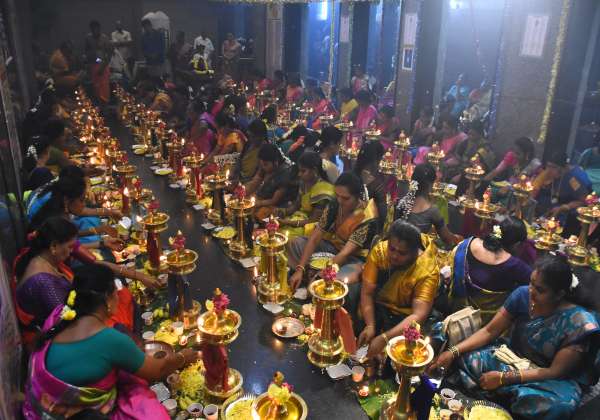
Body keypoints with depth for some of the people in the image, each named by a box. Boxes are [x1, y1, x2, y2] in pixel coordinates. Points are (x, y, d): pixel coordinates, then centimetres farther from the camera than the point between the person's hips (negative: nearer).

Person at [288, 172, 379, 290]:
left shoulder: (367, 218, -27)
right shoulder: (333, 206, -12)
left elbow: (345, 253, -31)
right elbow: (314, 238, -13)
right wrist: (300, 269, -22)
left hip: (354, 258, -5)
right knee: (294, 244, -8)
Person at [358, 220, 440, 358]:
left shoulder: (428, 271, -24)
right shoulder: (379, 250, -17)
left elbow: (419, 315, -30)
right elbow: (367, 293, -16)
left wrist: (384, 338, -40)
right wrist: (370, 326, -31)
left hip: (404, 315, -2)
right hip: (377, 306, 2)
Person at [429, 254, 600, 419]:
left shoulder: (579, 323, -21)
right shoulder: (523, 294, -12)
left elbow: (555, 371, -20)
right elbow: (489, 331, -6)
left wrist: (504, 378, -27)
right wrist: (453, 351, -20)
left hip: (552, 379, -3)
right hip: (513, 358, 4)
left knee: (555, 405, -38)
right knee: (464, 357, -20)